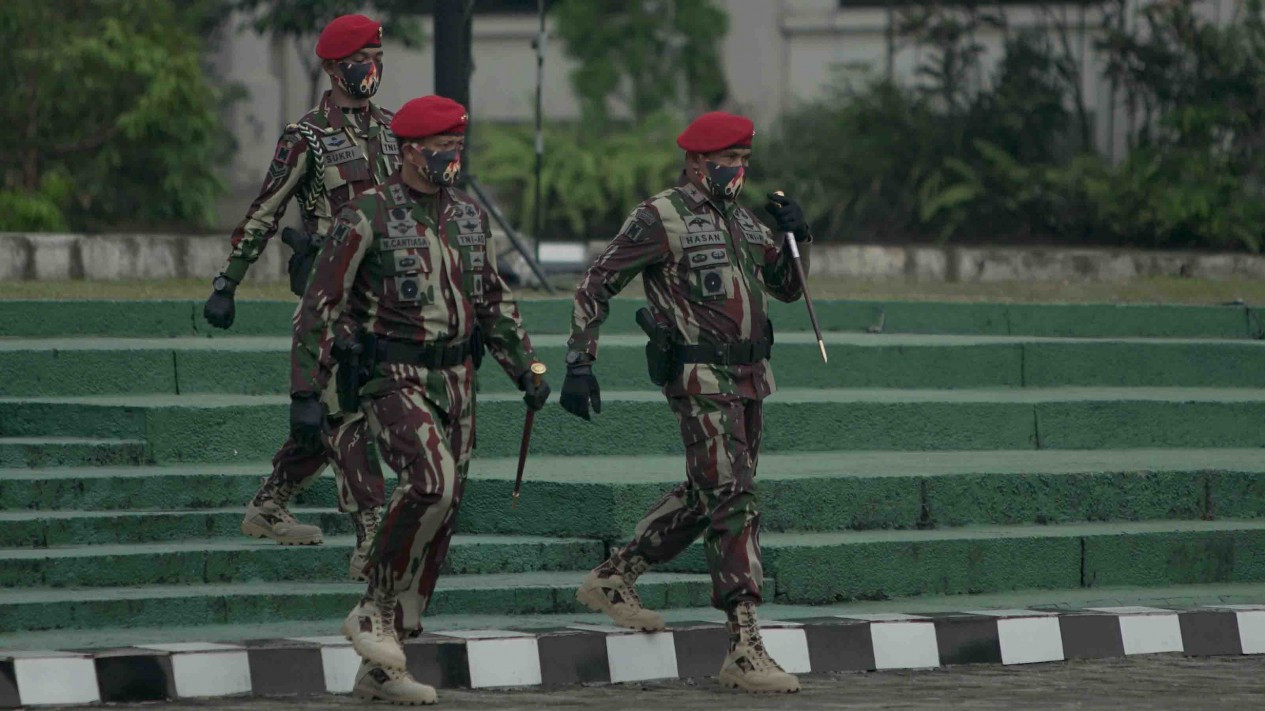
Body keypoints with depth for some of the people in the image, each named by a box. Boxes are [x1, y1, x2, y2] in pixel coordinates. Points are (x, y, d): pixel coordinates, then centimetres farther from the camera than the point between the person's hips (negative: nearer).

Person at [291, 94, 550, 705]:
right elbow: (319, 308, -8)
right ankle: (373, 609, -13)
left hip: (456, 379, 7)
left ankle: (380, 667, 10)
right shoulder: (367, 217, -8)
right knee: (431, 480, -30)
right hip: (395, 377, -7)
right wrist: (305, 394, -13)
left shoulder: (468, 216, 12)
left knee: (441, 516, 4)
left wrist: (526, 370, 15)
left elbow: (494, 302, 23)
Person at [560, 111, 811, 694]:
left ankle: (612, 580, 33)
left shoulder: (742, 219, 16)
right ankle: (744, 650, -17)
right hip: (700, 379, -8)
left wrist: (794, 239, 2)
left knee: (706, 494, 17)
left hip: (748, 377, 8)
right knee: (734, 501, -14)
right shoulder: (660, 218, -7)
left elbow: (788, 289, 22)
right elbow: (596, 284, -5)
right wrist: (579, 363, -13)